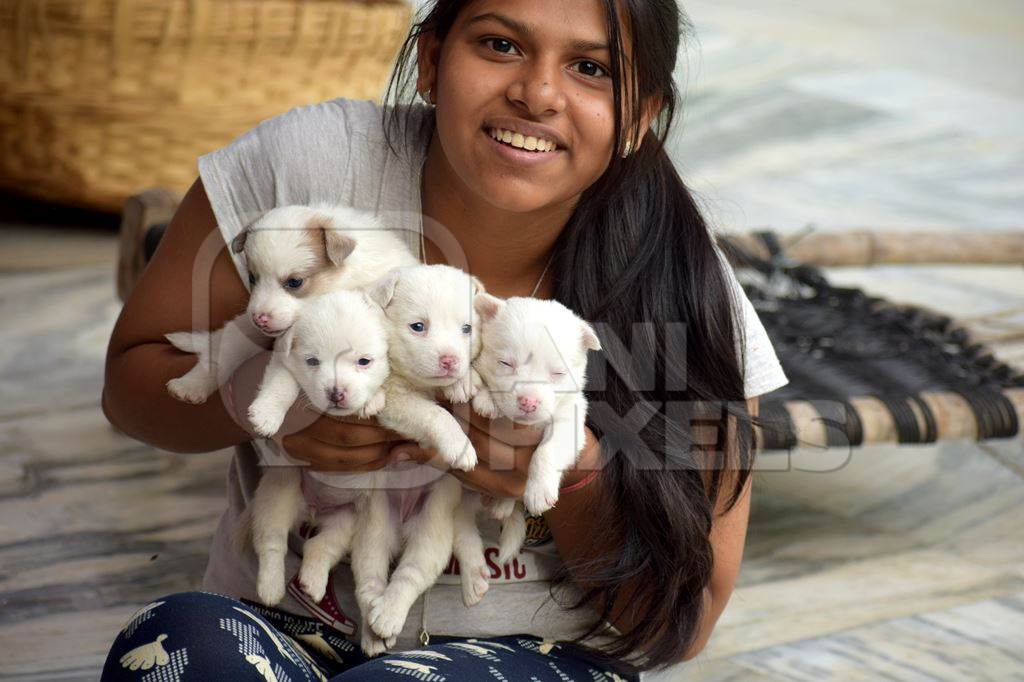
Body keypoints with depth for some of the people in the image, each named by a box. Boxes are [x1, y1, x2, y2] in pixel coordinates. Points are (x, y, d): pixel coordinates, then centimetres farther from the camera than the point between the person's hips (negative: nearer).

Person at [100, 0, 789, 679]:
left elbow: (683, 624, -4)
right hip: (292, 625, 3)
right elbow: (132, 378, -1)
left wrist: (579, 478, -24)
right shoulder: (306, 163, -13)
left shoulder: (685, 292, -12)